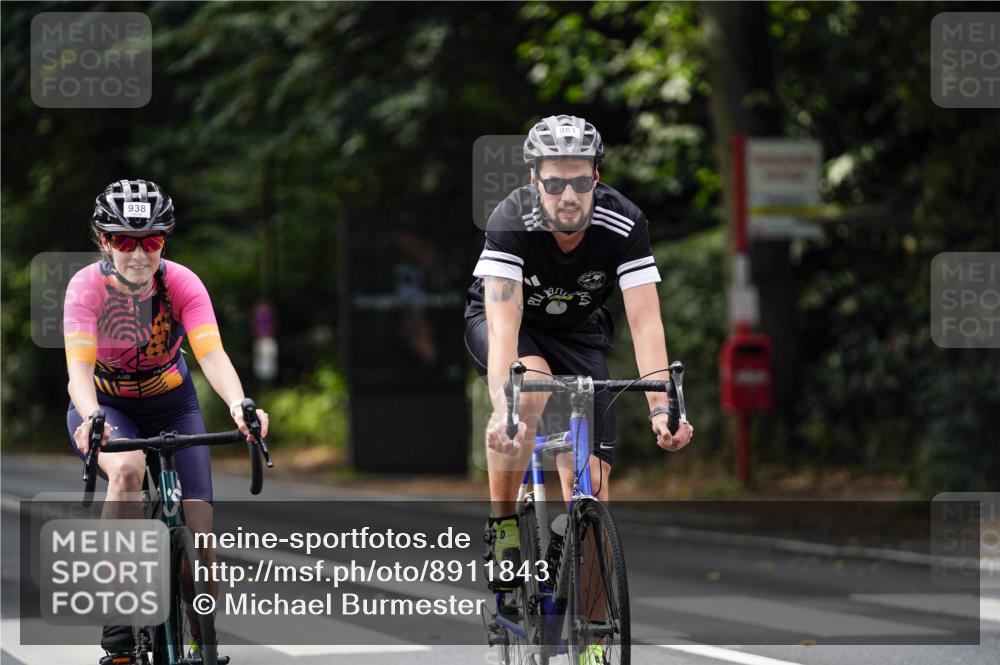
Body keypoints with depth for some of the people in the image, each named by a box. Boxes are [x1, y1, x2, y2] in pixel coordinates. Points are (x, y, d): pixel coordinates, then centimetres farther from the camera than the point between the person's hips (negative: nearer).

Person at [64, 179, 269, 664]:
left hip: (170, 405, 2)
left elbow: (212, 354, -34)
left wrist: (238, 405, -53)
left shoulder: (181, 283, -21)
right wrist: (91, 420, -57)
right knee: (127, 469, -36)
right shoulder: (87, 287, -25)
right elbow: (79, 369, -36)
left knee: (199, 535, -13)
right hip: (104, 406, -2)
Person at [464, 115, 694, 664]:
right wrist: (503, 409, -57)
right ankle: (502, 527, -20)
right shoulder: (511, 222, -33)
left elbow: (645, 321, -32)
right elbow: (504, 325, -42)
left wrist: (661, 410, -46)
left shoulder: (624, 225, -28)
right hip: (506, 320, -2)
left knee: (591, 485, -7)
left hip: (580, 333, 2)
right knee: (532, 386, -38)